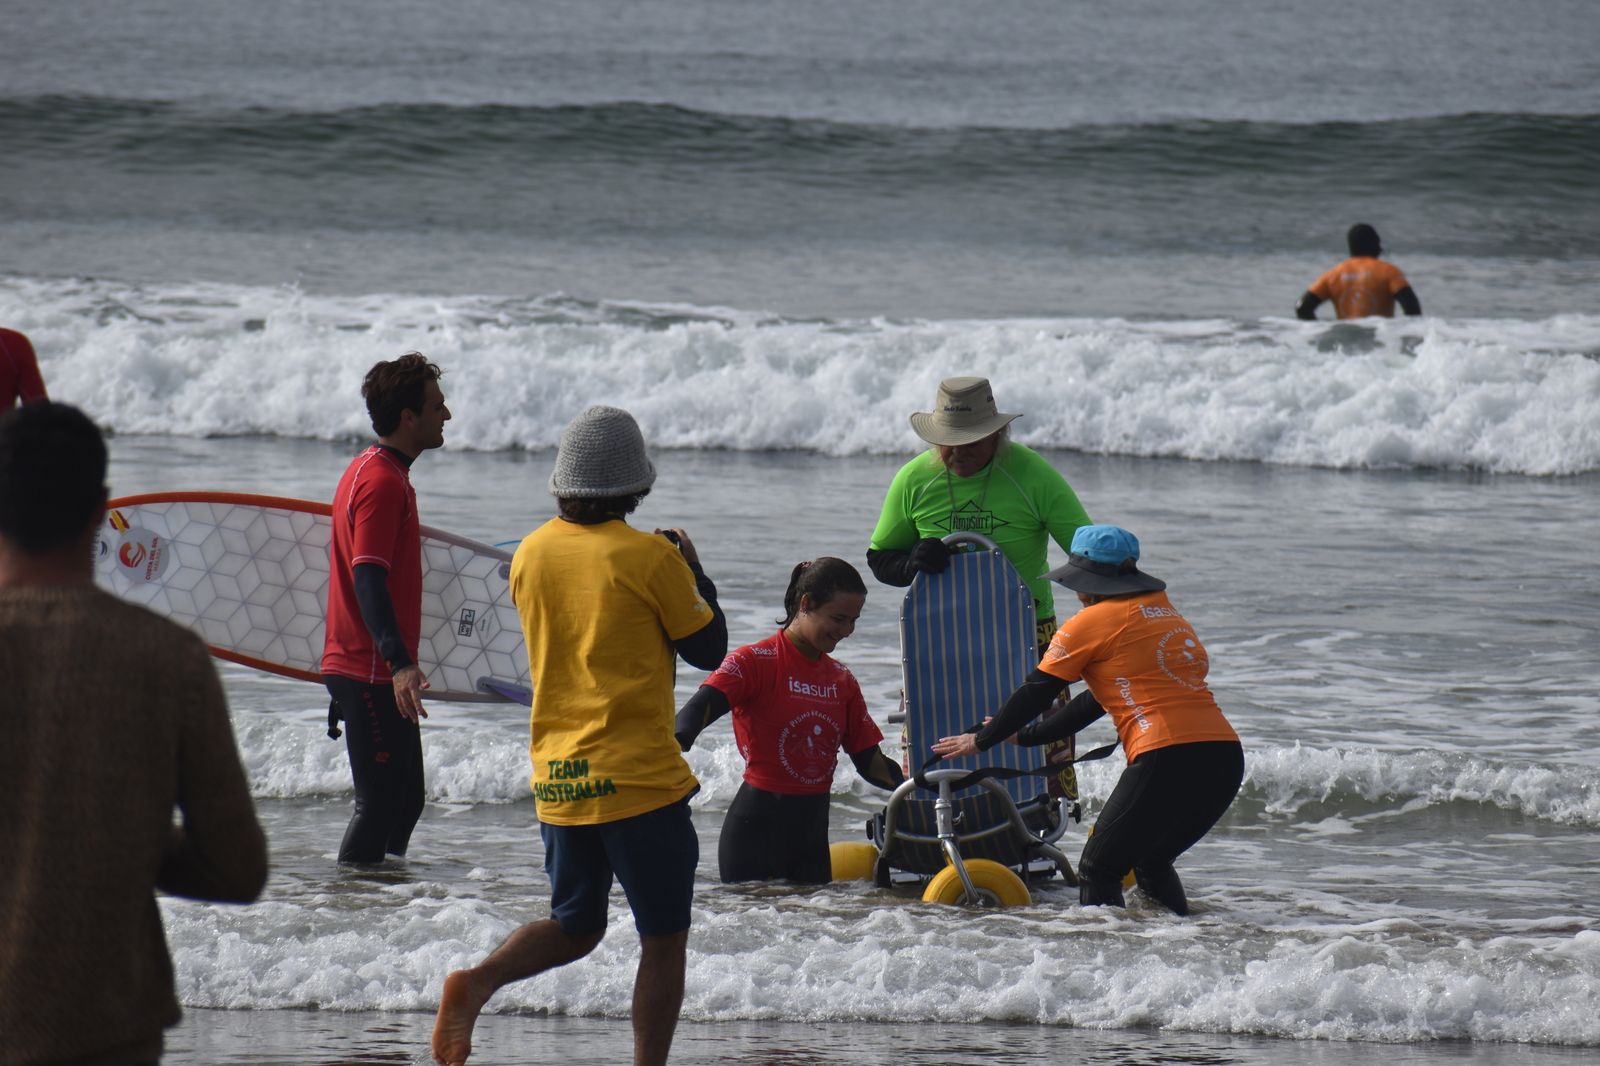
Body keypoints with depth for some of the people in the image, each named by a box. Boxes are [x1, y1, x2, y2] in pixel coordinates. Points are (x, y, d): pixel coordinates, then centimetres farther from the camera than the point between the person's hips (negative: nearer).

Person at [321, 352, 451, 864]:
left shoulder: (374, 471, 16)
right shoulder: (382, 481, -16)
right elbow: (368, 579, -25)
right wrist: (400, 663, -35)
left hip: (380, 673, 10)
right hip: (371, 674, -10)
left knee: (405, 802, 14)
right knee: (381, 805, -9)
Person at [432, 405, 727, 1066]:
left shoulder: (531, 554, 4)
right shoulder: (650, 557, -12)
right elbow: (709, 649, -1)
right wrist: (694, 574, 15)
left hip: (556, 780, 5)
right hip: (639, 777, -5)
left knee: (575, 926, 18)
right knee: (664, 941, 5)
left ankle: (479, 981, -7)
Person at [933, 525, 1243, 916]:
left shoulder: (1090, 623, 2)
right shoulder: (1167, 614, 25)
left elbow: (1035, 693, 9)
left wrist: (980, 741, 24)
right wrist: (1024, 735, 39)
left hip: (1168, 760, -7)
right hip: (1225, 759, 7)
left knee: (1098, 871, 4)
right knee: (1151, 864, 25)